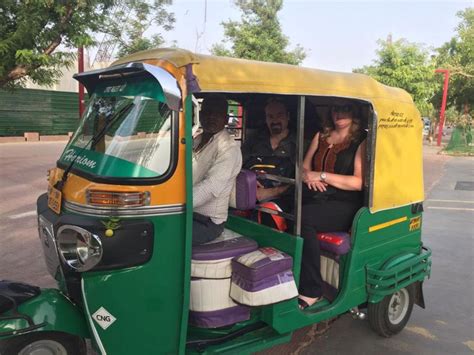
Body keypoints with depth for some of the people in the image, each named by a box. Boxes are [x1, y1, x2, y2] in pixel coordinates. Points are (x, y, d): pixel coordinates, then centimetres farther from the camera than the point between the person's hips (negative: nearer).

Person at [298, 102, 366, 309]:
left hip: (343, 206, -5)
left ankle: (311, 291, -23)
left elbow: (359, 182, -9)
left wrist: (322, 175, -12)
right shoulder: (321, 136, 21)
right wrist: (307, 175, -5)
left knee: (303, 217, -33)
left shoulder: (362, 141, 2)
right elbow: (304, 166, 19)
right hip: (314, 199, 5)